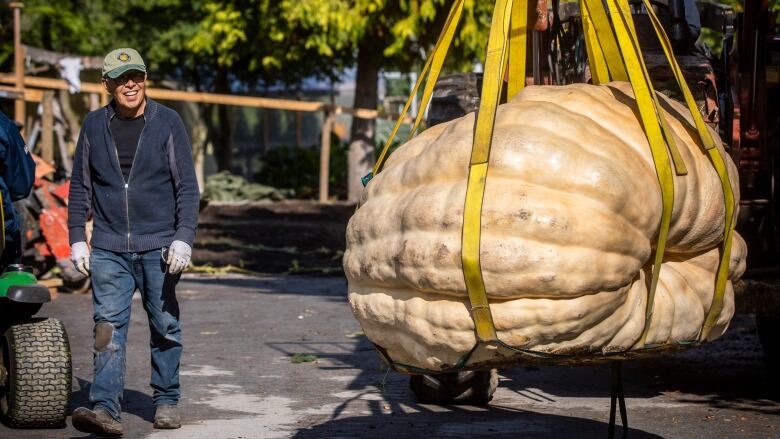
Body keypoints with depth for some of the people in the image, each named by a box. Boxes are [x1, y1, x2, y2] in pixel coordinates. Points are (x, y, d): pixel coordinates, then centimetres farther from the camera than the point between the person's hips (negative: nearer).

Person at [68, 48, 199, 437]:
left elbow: (187, 186, 0)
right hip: (108, 248, 1)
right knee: (108, 327, -8)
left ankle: (166, 402, 20)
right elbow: (80, 186, 12)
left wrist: (184, 237, -9)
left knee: (165, 327, 7)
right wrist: (77, 239, 5)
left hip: (159, 247, -1)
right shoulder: (94, 126, 6)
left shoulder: (167, 123, 0)